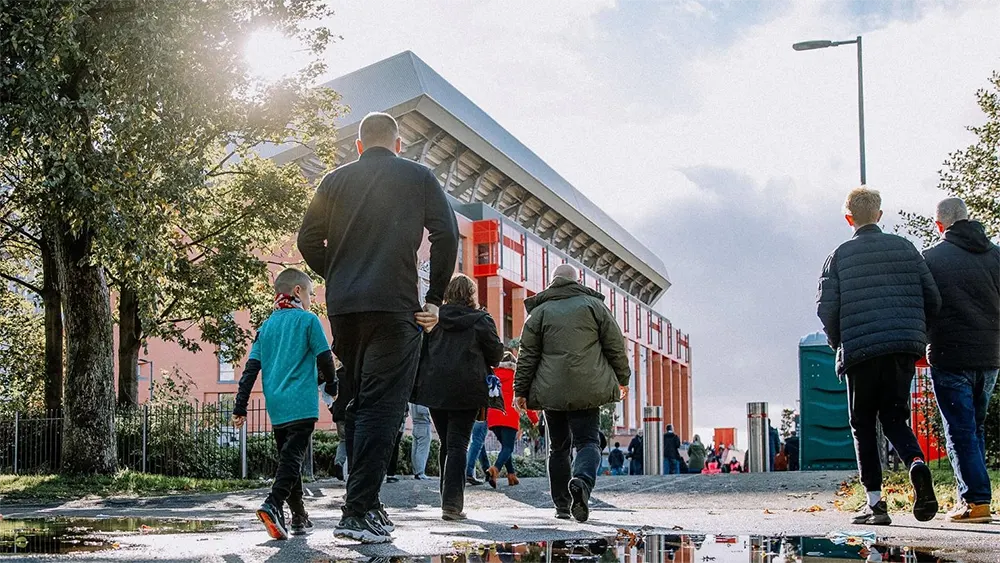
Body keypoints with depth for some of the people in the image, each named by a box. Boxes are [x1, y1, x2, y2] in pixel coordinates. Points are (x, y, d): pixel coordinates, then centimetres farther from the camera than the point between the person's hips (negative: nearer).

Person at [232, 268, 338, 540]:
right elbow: (325, 358, -3)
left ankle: (299, 518, 18)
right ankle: (272, 505, -32)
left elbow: (251, 368, 10)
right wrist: (331, 386, 16)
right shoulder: (308, 320, -1)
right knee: (292, 458, -11)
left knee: (288, 457, 15)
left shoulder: (266, 326, 14)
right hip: (302, 405, -6)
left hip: (276, 407, 6)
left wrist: (240, 407, 11)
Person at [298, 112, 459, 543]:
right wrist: (435, 298, 3)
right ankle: (359, 512, -12)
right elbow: (446, 235, -2)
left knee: (358, 403, 17)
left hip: (342, 309, 4)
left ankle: (364, 499, 16)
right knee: (381, 407, -5)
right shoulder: (418, 177, 6)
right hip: (394, 308, -4)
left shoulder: (336, 180, 13)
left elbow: (309, 240, 8)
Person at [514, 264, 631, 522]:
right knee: (588, 441, -1)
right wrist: (622, 378, 17)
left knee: (558, 447, 13)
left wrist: (521, 390, 10)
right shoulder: (594, 305, 6)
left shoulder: (540, 312, 8)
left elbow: (527, 355, 5)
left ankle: (562, 505, 13)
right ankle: (582, 482, -31)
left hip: (552, 392, 2)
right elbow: (615, 344, 7)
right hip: (587, 390, -2)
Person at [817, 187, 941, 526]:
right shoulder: (905, 248, 9)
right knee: (895, 418, 13)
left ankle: (875, 501, 0)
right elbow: (932, 299, 6)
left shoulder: (840, 255, 2)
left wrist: (837, 343, 13)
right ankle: (917, 463, -18)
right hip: (905, 349, 3)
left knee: (863, 425, 9)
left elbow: (827, 308, -5)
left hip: (861, 349, -2)